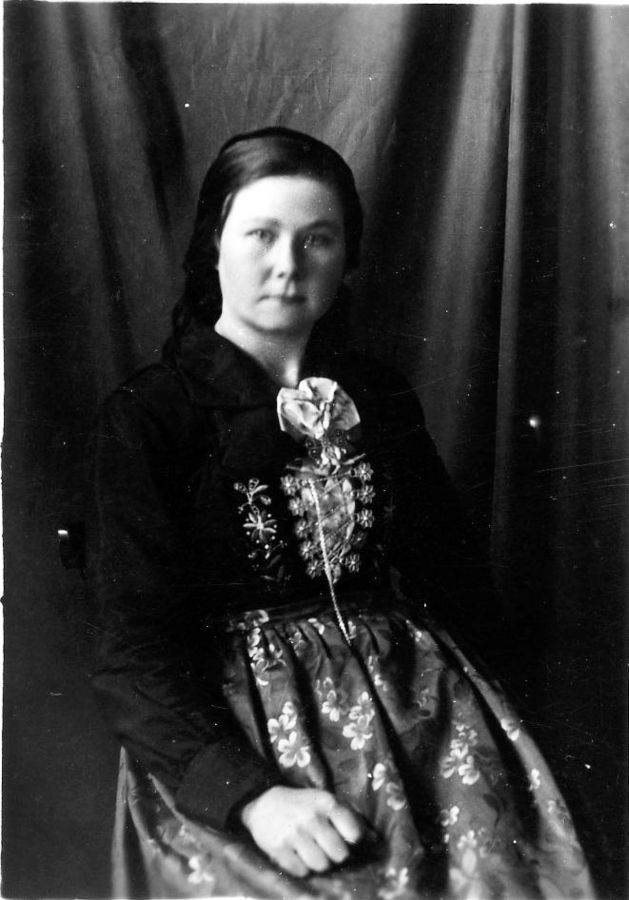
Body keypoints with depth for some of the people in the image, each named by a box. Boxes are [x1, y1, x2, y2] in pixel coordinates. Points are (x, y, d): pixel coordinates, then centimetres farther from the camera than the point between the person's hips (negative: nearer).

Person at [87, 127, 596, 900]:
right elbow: (138, 647, -7)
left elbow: (450, 577, 14)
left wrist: (472, 690, -4)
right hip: (220, 728, -3)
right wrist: (250, 792, -20)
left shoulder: (381, 400, 13)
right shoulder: (147, 415, 0)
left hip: (406, 688, 4)